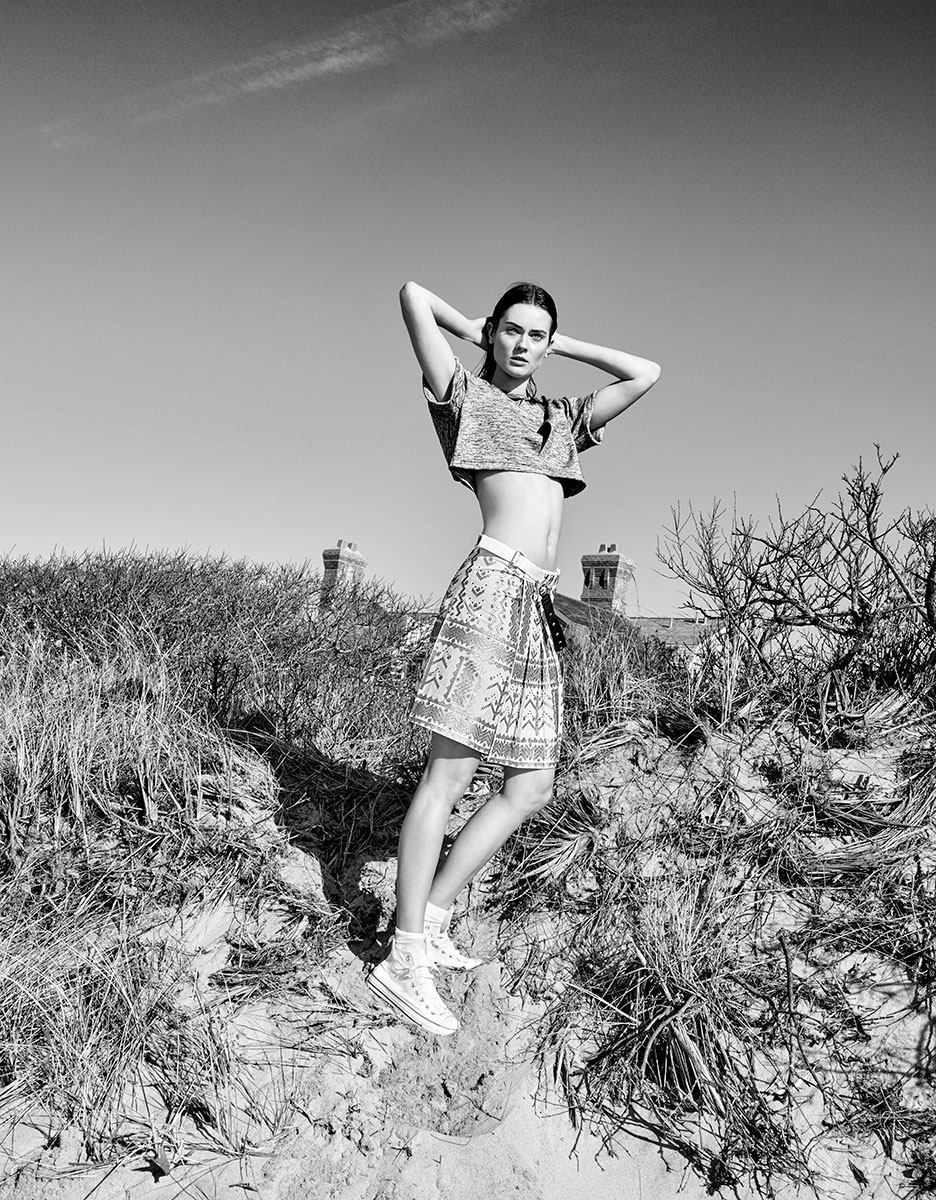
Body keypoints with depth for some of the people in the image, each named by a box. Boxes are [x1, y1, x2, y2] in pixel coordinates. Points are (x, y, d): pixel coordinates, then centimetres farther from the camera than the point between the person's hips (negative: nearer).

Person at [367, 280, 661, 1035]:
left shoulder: (564, 420, 26)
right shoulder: (466, 396, 11)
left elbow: (646, 374, 28)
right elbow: (413, 293, 8)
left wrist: (564, 345, 28)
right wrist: (475, 332, 22)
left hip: (540, 607, 7)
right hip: (493, 586, -7)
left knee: (531, 788, 4)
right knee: (452, 772, -10)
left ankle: (433, 916, 14)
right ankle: (406, 958, -3)